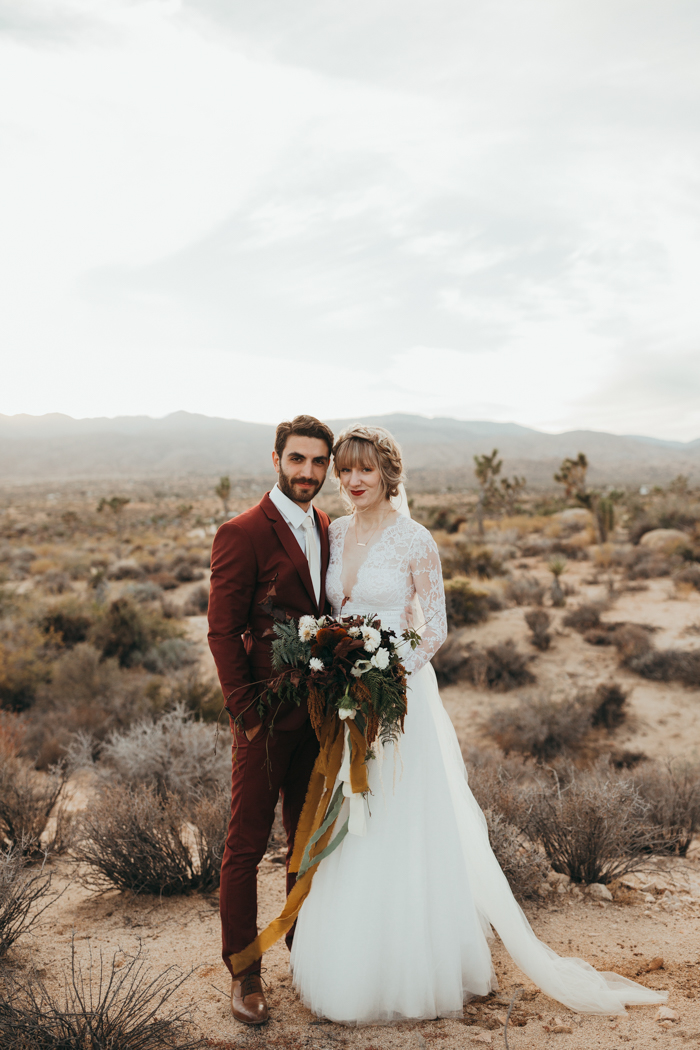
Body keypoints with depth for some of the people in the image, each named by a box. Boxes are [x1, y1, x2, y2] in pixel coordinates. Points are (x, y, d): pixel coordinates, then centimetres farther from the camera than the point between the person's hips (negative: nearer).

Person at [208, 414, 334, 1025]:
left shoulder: (328, 530, 9)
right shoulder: (243, 534, -11)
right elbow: (222, 631, -12)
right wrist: (247, 712, -15)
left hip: (319, 715, 6)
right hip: (267, 717, -6)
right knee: (246, 844, 5)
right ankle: (244, 973, 20)